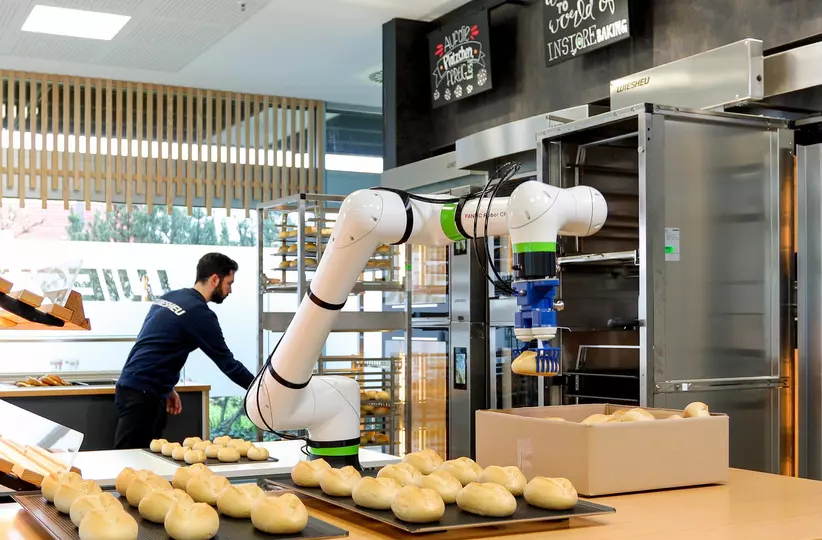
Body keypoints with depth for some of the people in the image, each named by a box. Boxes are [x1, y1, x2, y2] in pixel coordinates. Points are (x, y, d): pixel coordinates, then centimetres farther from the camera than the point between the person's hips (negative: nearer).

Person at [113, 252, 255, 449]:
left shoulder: (169, 297, 14)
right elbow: (227, 363, -10)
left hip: (131, 386, 9)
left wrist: (167, 389, 19)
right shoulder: (199, 313, -12)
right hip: (141, 395, -9)